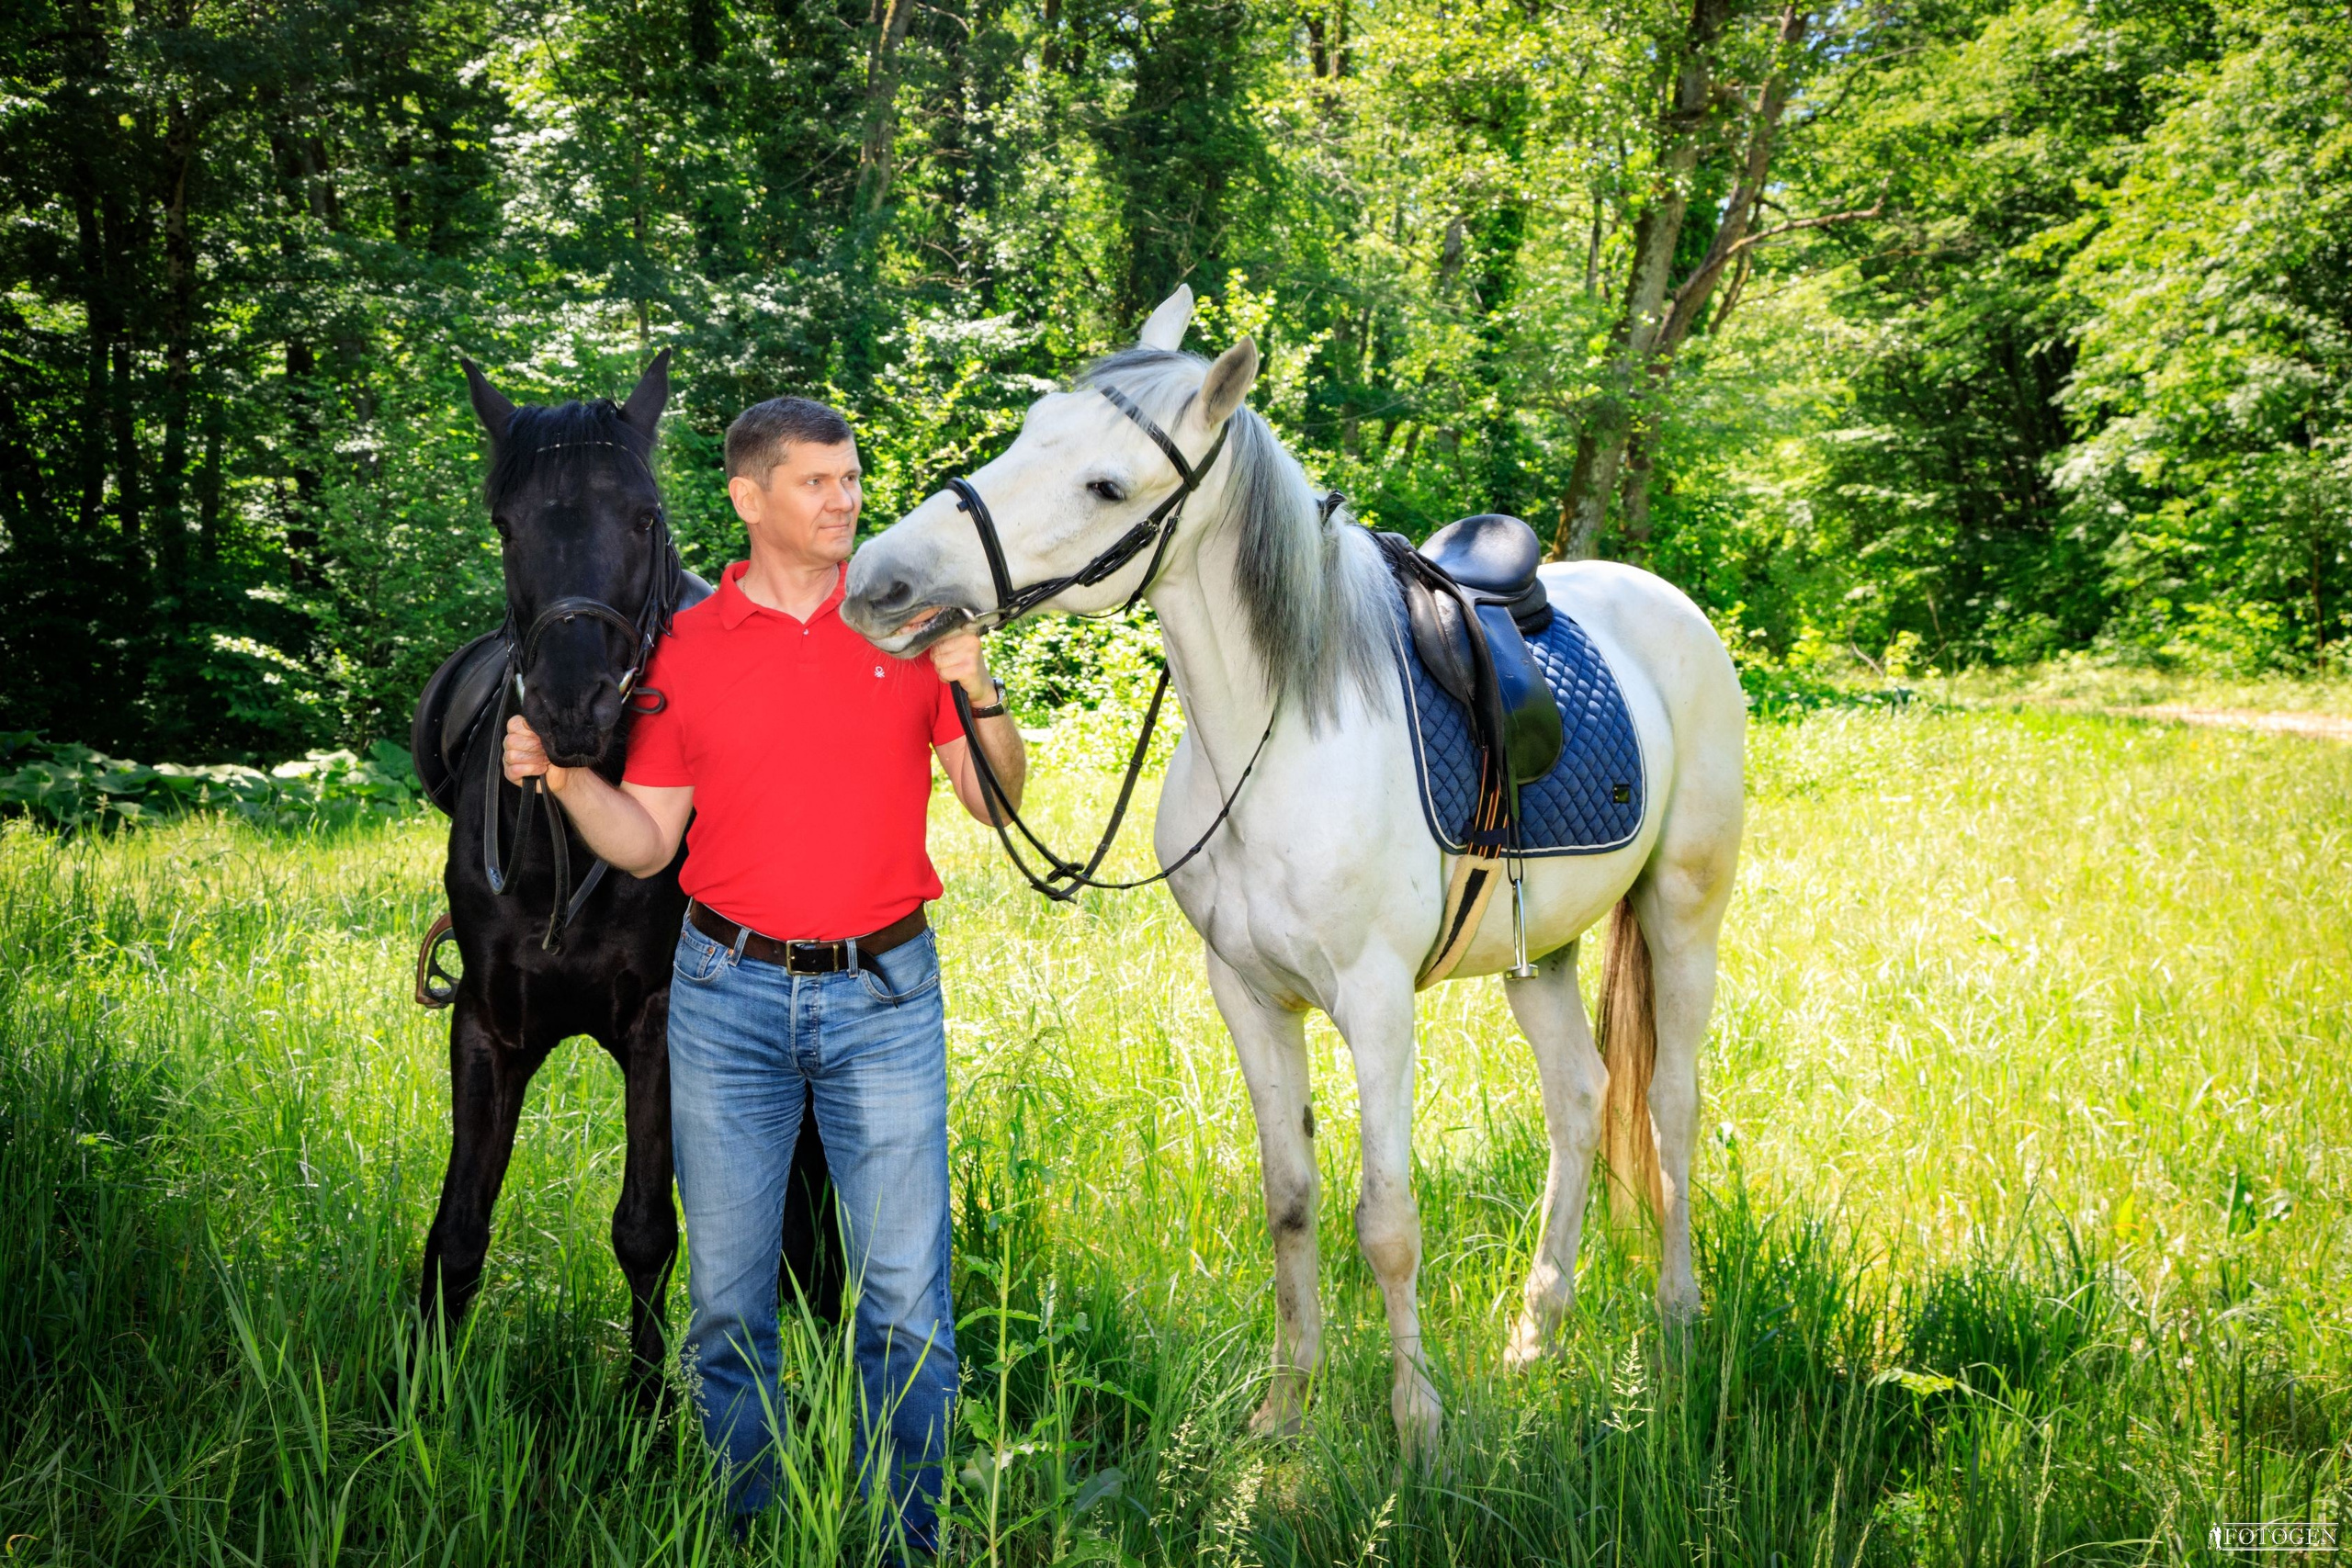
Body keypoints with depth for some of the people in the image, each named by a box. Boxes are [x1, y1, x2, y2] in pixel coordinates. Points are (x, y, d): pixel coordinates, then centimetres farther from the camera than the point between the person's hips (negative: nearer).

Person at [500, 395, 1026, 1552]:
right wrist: (564, 778, -14)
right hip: (729, 992, 1)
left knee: (905, 1300, 2)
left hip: (885, 994, 0)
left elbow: (996, 800, 2)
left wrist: (977, 690, -15)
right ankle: (744, 1528, 23)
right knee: (726, 1299, 9)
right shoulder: (685, 648, 1)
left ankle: (904, 1533, 16)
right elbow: (644, 845, 3)